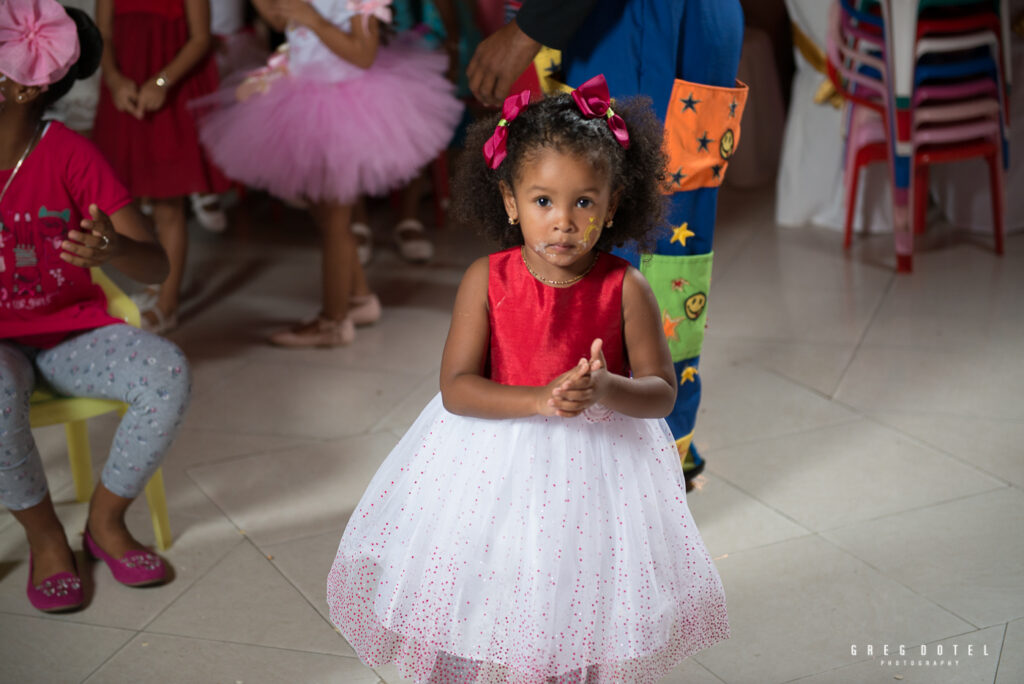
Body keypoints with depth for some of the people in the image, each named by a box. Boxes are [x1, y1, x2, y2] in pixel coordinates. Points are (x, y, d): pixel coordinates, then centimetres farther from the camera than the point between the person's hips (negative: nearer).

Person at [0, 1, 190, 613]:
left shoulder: (70, 156, -10)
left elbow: (156, 267, -14)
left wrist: (112, 248, -37)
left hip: (73, 332, 1)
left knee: (168, 373, -26)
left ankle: (106, 522, -3)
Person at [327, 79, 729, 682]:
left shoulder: (624, 288, -11)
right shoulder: (486, 281, -10)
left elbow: (662, 392, -8)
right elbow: (456, 388, -14)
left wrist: (606, 390, -30)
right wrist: (542, 399, -28)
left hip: (597, 467, 0)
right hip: (498, 467, 0)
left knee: (584, 624, 11)